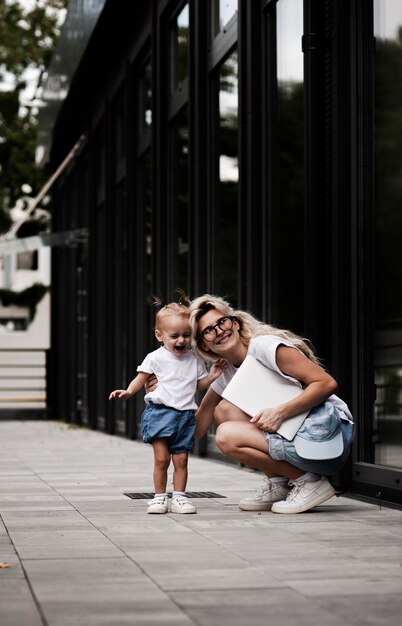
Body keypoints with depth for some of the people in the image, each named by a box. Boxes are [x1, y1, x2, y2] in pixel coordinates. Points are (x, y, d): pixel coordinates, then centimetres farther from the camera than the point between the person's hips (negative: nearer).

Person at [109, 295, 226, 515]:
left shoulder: (195, 359, 10)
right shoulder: (156, 358, -1)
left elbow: (199, 384, 18)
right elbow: (141, 378, 1)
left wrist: (211, 376, 1)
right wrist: (128, 391, -15)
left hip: (185, 414, 3)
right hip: (160, 412, -3)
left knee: (181, 459, 2)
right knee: (161, 458, -5)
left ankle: (179, 497, 12)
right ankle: (159, 497, 6)